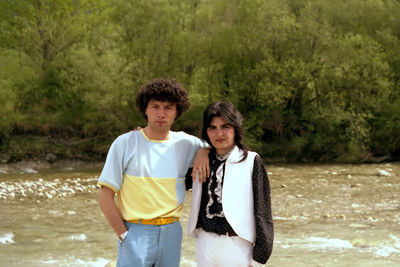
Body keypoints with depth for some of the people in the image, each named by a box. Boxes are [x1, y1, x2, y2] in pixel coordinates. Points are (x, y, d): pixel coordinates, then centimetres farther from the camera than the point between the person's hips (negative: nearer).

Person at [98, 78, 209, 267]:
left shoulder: (184, 143, 6)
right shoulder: (125, 143, -3)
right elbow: (105, 196, -4)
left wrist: (204, 151, 2)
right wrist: (123, 235, -9)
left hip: (172, 233, 4)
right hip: (136, 232, -3)